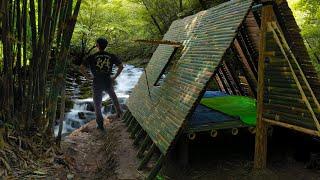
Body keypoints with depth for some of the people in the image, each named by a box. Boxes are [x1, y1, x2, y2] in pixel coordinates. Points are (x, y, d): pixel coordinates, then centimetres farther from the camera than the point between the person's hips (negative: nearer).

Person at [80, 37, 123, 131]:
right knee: (113, 96, 35)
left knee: (97, 104, 13)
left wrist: (87, 76, 0)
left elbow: (81, 68, -14)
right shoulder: (111, 56, -2)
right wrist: (115, 76, 8)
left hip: (97, 84, -2)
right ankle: (119, 111, 39)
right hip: (108, 82, 2)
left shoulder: (92, 57, -8)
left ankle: (100, 125, 19)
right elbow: (121, 66, 0)